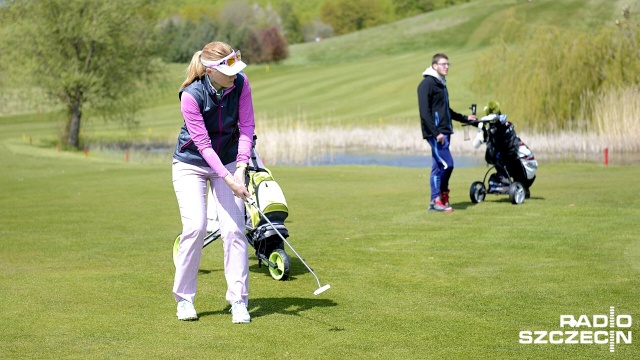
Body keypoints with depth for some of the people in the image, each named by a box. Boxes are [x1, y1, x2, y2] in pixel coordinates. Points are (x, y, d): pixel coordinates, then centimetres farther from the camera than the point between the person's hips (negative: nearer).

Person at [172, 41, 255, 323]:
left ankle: (239, 301, -2)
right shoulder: (191, 96, -25)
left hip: (228, 161, 3)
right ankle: (184, 299, 4)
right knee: (195, 227, -13)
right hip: (191, 163, -3)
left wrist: (240, 168, -21)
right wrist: (228, 180, -29)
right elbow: (203, 144, -23)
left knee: (233, 228, -8)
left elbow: (246, 126, -10)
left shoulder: (240, 83, -15)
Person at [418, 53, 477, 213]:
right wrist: (436, 133, -22)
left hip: (444, 133, 9)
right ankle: (436, 200, -5)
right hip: (435, 134, -9)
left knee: (439, 167, 8)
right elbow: (425, 112, -17)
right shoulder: (427, 84, -10)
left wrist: (464, 118, 27)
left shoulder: (441, 84, 20)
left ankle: (437, 200, 11)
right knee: (446, 164, -13)